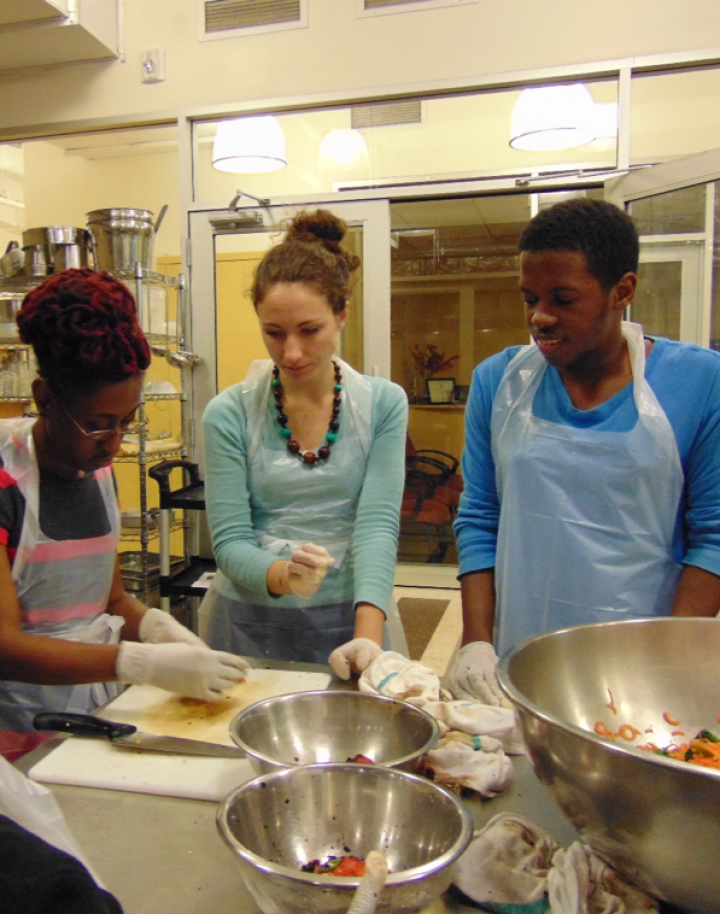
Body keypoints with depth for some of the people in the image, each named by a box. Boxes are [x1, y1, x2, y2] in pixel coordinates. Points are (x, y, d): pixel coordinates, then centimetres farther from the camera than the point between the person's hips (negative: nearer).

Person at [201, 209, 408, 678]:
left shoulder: (384, 404, -5)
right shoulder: (229, 414, -6)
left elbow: (377, 524, -13)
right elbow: (230, 539, -9)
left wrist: (368, 636, -25)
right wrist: (282, 575, -30)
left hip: (347, 619, 0)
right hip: (249, 622, 0)